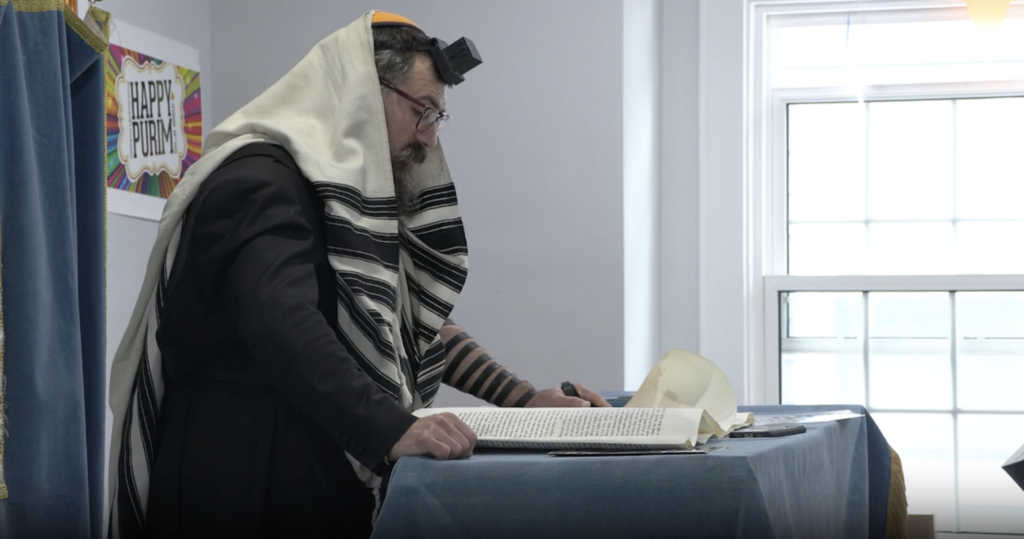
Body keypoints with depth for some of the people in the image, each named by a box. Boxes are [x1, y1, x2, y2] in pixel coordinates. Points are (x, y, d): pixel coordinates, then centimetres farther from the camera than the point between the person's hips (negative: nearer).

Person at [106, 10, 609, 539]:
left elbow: (418, 321, 20)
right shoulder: (261, 179, -14)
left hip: (324, 464, 9)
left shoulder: (351, 193, 18)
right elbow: (282, 325, -29)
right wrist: (394, 431, -38)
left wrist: (527, 400, 9)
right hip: (240, 467, -9)